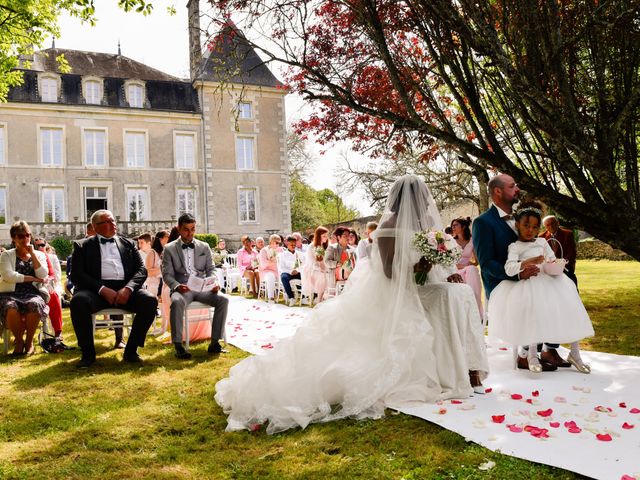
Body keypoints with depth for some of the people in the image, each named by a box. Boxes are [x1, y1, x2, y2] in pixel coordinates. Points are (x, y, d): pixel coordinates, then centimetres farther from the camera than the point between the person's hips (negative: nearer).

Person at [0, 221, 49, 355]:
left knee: (34, 305, -36)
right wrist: (31, 278, -7)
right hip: (11, 294, -1)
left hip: (33, 293, 1)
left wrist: (32, 253, -2)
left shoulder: (39, 255, 16)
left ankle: (29, 340, -13)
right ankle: (18, 340, -10)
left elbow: (43, 275, -2)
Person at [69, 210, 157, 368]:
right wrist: (102, 289, -15)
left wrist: (128, 288, -11)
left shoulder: (128, 244, 20)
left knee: (150, 300, -25)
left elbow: (141, 270, 10)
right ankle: (88, 353, -14)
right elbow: (77, 275, 1)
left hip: (124, 289, 2)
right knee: (78, 301, -33)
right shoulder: (82, 246, 13)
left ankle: (131, 350, -10)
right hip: (97, 289, -2)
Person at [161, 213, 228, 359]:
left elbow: (210, 270, 12)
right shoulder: (169, 249, 6)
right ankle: (178, 345, -28)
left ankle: (214, 343, -18)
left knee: (223, 300, -24)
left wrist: (214, 284, -10)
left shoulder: (204, 247, 14)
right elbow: (167, 274, 0)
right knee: (177, 302, -37)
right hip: (182, 289, -3)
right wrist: (177, 286, -21)